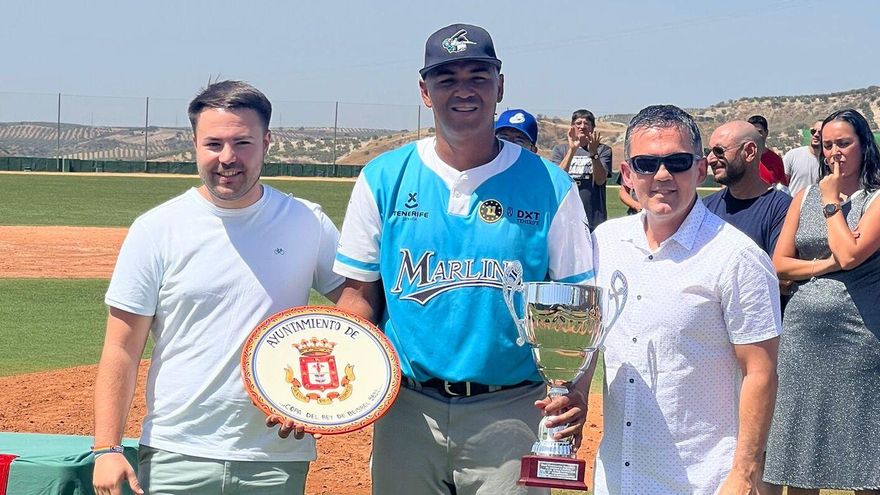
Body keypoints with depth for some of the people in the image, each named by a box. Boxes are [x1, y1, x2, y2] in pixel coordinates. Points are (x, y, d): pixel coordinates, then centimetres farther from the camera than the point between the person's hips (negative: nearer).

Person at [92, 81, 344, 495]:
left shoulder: (309, 224, 3)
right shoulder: (155, 229, -1)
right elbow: (122, 348, -1)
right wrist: (106, 449, -8)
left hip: (278, 460, 1)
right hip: (175, 457, -1)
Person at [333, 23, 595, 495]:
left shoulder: (549, 185, 0)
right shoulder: (383, 179, 3)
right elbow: (359, 292, 7)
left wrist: (576, 391, -17)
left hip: (512, 414, -1)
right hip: (406, 411, 1)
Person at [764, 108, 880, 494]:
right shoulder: (805, 197, 11)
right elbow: (779, 265, 7)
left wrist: (832, 202, -6)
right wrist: (826, 264, -8)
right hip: (804, 334, 4)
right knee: (799, 459, 7)